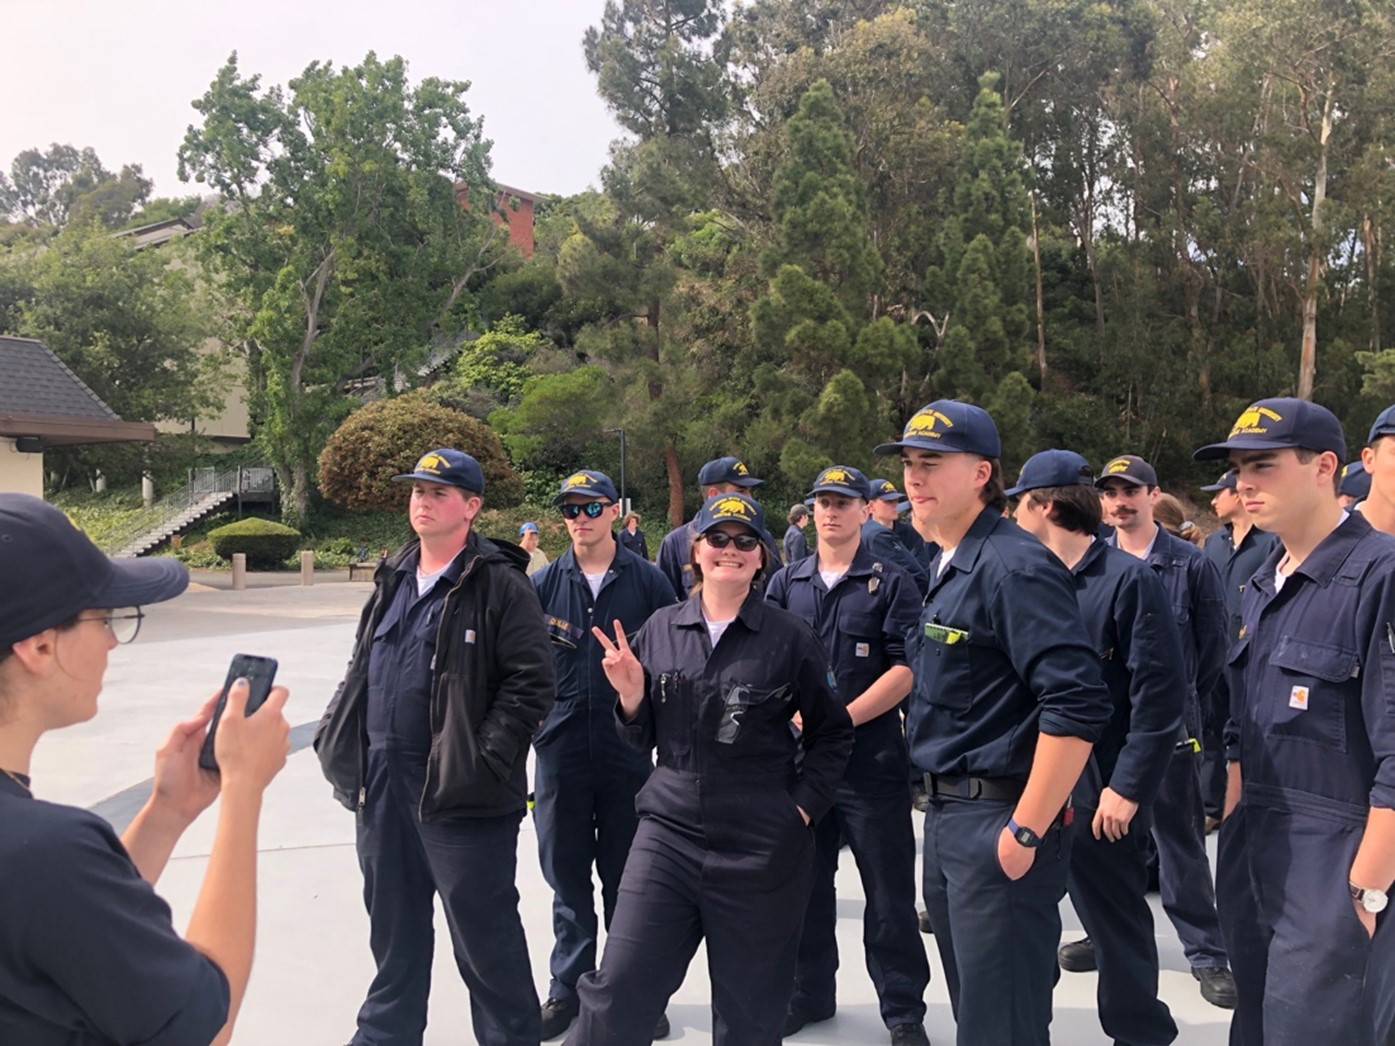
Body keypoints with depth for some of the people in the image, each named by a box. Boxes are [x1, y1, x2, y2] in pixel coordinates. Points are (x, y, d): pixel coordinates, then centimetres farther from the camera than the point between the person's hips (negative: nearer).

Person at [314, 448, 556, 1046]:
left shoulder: (499, 585, -10)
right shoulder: (393, 579, 13)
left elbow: (531, 681, -14)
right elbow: (363, 668, 21)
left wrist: (484, 760, -18)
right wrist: (336, 739, 11)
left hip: (458, 789, -7)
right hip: (382, 782, 7)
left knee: (483, 929, 4)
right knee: (393, 922, 22)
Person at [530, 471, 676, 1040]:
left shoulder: (648, 581, -1)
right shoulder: (544, 583, 3)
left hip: (629, 752, -1)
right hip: (560, 750, 2)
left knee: (627, 878, 9)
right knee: (567, 875, 11)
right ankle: (569, 987, 26)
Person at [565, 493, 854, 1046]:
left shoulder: (791, 638, -5)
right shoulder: (660, 629, 4)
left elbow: (832, 733, 4)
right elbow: (643, 738, 10)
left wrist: (801, 809, -6)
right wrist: (631, 695, -9)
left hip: (763, 850, -2)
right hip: (668, 833, 2)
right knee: (616, 991, -1)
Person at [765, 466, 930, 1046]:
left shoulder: (891, 583, -2)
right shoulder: (785, 583, 10)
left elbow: (906, 669, -9)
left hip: (872, 756, -4)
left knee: (888, 890, 4)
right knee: (804, 883, 15)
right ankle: (808, 994, 31)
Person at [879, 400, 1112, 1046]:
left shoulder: (1014, 567, -18)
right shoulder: (947, 568, 11)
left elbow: (1078, 708, -25)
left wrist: (1026, 831, -22)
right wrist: (943, 809, 16)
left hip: (998, 820, -9)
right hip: (947, 815, 9)